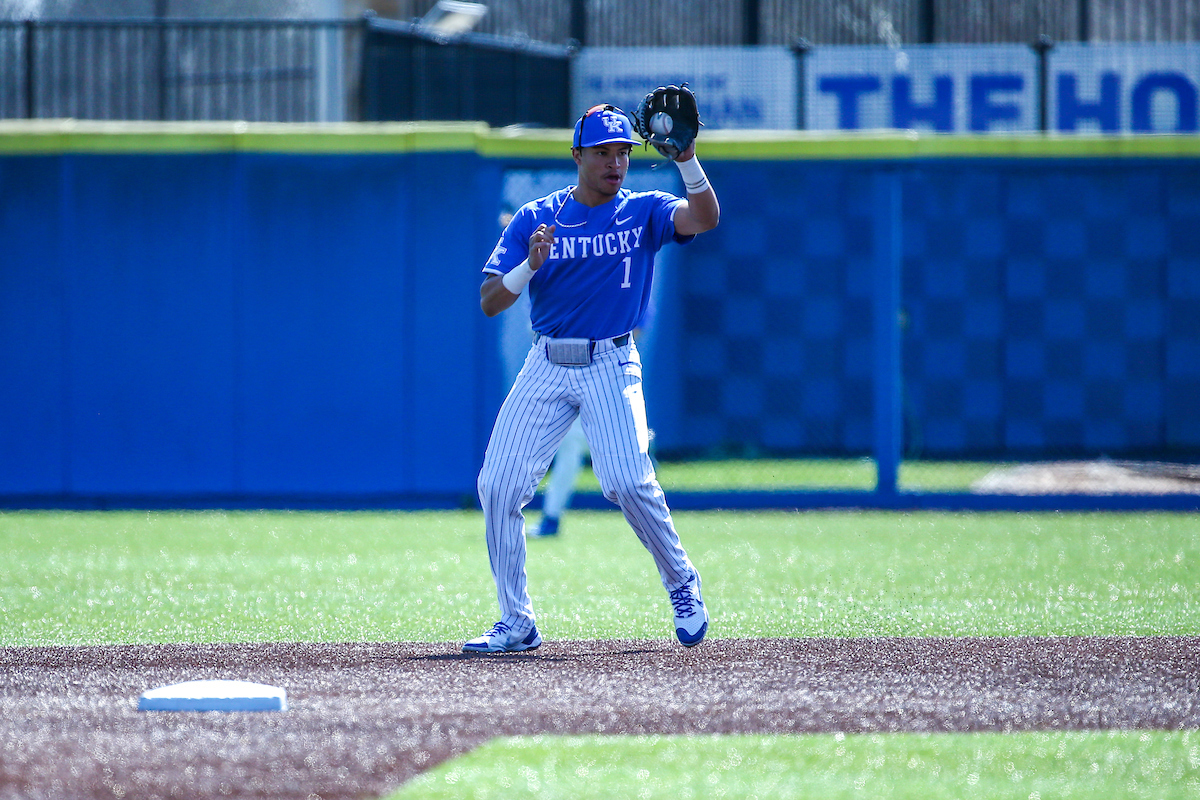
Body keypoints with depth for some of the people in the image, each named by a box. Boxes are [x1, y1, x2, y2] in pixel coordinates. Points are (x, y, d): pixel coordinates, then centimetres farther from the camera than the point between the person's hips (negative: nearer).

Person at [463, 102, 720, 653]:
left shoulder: (642, 212, 3)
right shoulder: (534, 219, 4)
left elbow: (704, 218, -17)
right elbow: (489, 302, -2)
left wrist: (686, 159, -31)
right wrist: (530, 265, -20)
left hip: (611, 366, -2)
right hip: (546, 366, 2)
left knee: (627, 480, -20)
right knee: (498, 484, -7)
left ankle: (682, 583, 5)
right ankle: (516, 624, 4)